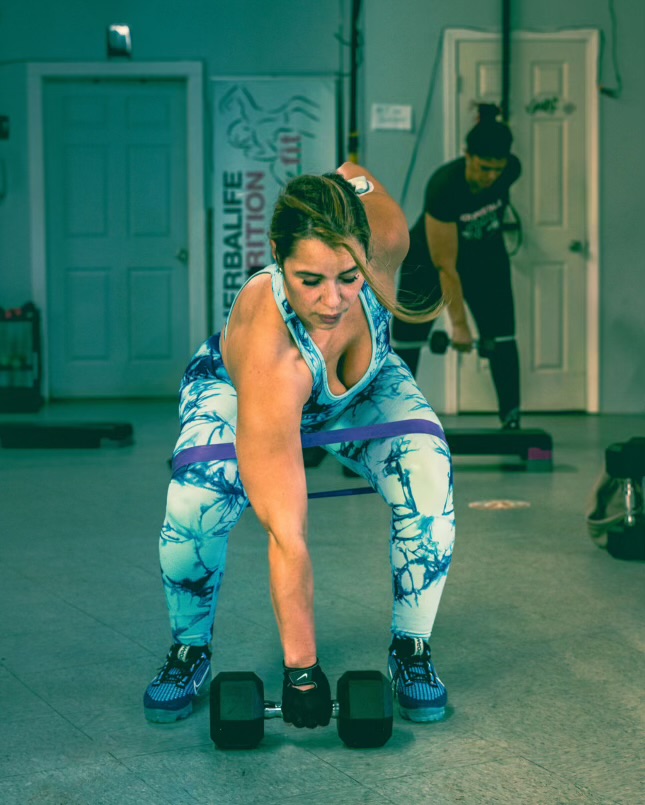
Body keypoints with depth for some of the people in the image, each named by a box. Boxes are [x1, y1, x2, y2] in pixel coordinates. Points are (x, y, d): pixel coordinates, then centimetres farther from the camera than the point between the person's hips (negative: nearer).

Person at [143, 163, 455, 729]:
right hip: (235, 390, -3)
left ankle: (412, 649, -3)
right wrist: (301, 669, -38)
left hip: (363, 389, 3)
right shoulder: (267, 348, -46)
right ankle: (191, 651, 0)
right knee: (195, 502, -30)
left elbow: (352, 175, -11)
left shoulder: (383, 237, -39)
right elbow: (287, 534, -43)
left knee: (428, 479, -24)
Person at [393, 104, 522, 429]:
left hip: (485, 254, 4)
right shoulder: (444, 186, -37)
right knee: (406, 338, -4)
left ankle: (511, 420, -4)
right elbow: (445, 266, -31)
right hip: (430, 257, -4)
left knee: (501, 335, -7)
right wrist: (458, 324, -28)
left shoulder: (510, 170, -25)